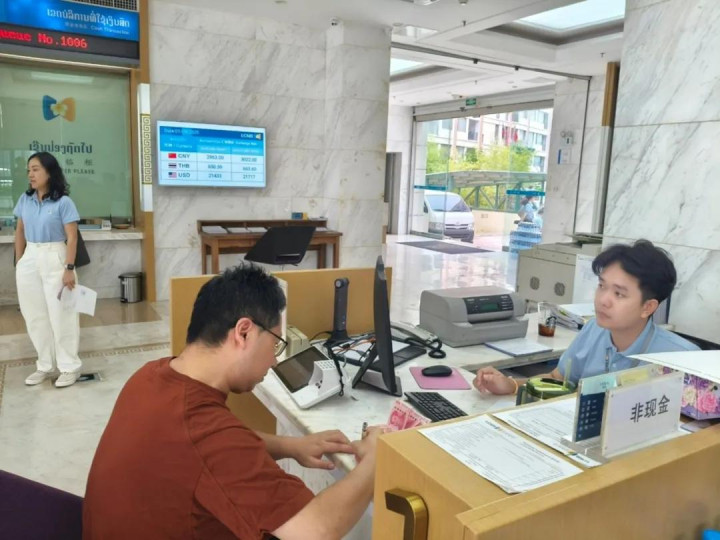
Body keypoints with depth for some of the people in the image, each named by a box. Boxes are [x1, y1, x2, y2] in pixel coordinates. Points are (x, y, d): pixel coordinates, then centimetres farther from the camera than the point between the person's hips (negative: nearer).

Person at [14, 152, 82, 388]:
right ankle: (45, 365, 25)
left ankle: (70, 367, 13)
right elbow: (20, 232, 13)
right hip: (29, 261, 6)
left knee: (60, 315, 1)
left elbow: (71, 238, -12)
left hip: (54, 260, -6)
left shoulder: (63, 202, -10)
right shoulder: (25, 200, 6)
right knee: (35, 316, 12)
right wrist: (18, 263, 11)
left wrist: (69, 269, -16)